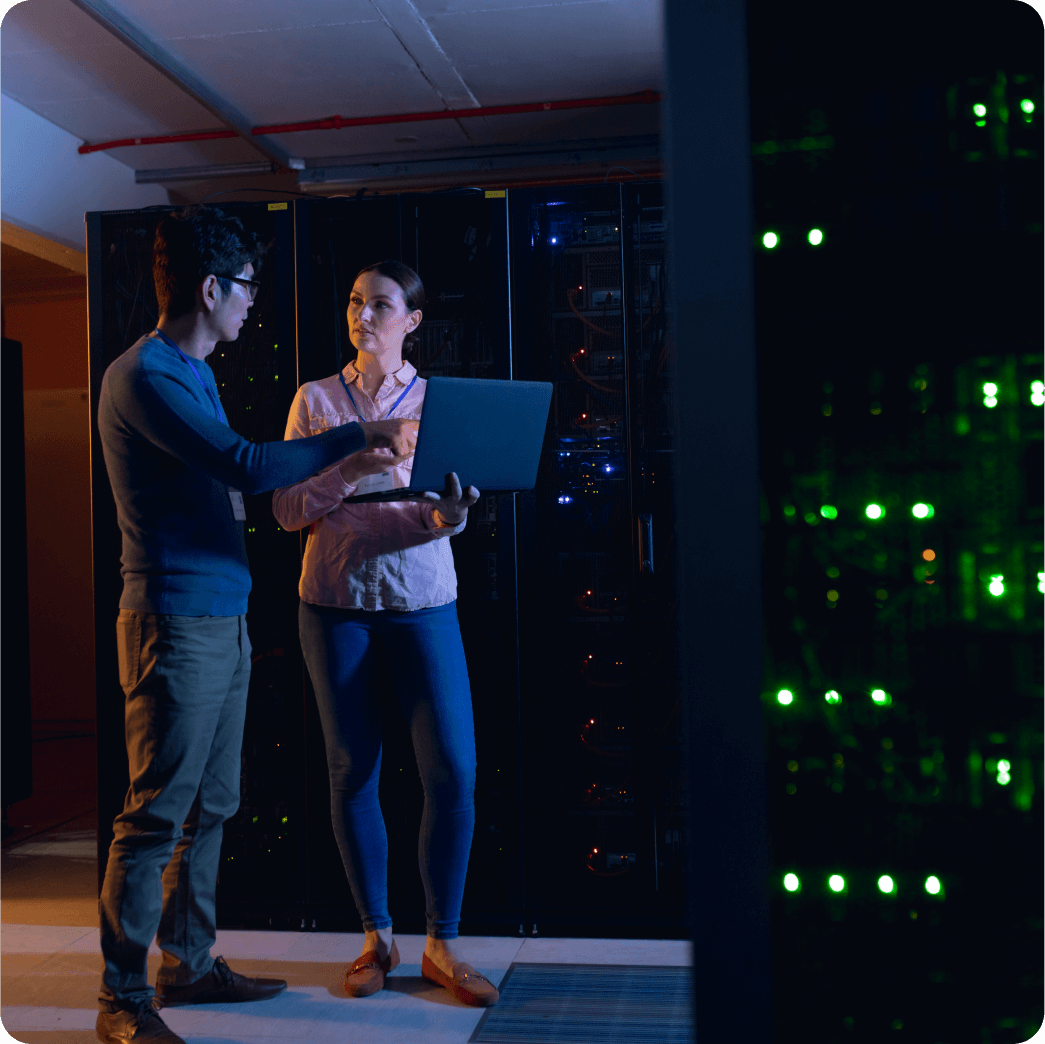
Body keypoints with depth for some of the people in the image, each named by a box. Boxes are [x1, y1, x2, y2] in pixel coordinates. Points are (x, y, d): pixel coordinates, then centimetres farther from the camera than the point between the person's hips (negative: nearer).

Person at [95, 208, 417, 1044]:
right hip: (175, 622, -10)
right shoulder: (144, 375, -14)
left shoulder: (194, 374, 18)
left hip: (223, 619, 10)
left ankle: (191, 964, 27)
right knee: (157, 815, -3)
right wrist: (360, 437, -16)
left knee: (209, 809, 15)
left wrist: (347, 457, 19)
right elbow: (248, 467, -25)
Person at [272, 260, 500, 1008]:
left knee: (454, 771, -6)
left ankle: (442, 945, 11)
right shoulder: (316, 399, 6)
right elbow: (287, 510, -1)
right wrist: (352, 467, -17)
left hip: (422, 601, 0)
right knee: (352, 772, 6)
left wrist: (446, 517, -26)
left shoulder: (437, 400, 5)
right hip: (336, 601, 1)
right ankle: (377, 937, 23)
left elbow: (447, 506, -2)